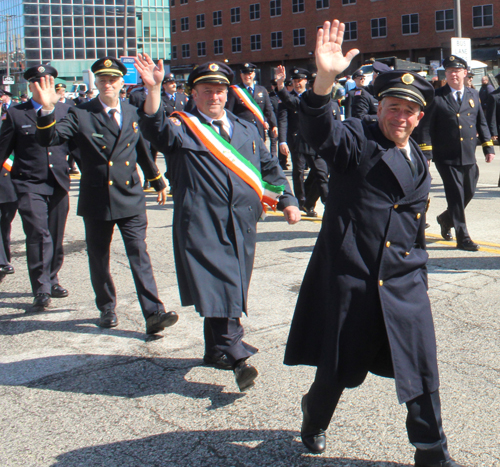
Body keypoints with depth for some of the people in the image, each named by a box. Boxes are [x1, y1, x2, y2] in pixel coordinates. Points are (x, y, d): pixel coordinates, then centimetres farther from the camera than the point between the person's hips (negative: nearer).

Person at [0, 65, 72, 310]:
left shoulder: (65, 110, 8)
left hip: (58, 183, 3)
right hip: (29, 184, -3)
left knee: (56, 237, 12)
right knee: (39, 235, -13)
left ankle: (52, 280, 29)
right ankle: (41, 290, -8)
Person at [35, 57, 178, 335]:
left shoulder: (131, 113, 9)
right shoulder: (80, 114, -3)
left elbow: (142, 150, 21)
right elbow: (48, 139, -14)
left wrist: (157, 182, 28)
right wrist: (47, 110, -31)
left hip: (130, 199, 1)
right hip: (96, 200, -1)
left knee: (139, 256, -6)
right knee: (98, 259, 11)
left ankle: (153, 314, -8)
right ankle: (107, 308, 30)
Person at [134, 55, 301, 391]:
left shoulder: (246, 130, 19)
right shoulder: (182, 127, 4)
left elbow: (270, 167, 22)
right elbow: (156, 129, -18)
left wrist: (287, 200, 10)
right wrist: (154, 89, -33)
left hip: (242, 222, 5)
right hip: (202, 222, -5)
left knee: (231, 288, 12)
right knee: (219, 287, -13)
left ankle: (217, 350, 27)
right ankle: (238, 357, -12)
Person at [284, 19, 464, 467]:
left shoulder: (419, 162, 16)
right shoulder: (357, 139, -5)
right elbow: (320, 132, -27)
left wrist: (418, 271, 20)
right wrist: (325, 79, -43)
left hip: (404, 284, 5)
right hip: (349, 279, -5)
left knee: (422, 371, 3)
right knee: (338, 368, 10)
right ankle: (315, 416, 41)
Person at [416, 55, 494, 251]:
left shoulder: (473, 95, 11)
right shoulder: (436, 97, -4)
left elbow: (481, 123, 16)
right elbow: (426, 127, -6)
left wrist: (488, 147, 10)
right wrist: (425, 154, -12)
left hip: (469, 157, 5)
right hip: (447, 157, -5)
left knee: (469, 193, 12)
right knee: (456, 195, -6)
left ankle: (446, 219, 39)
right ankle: (462, 238, 3)